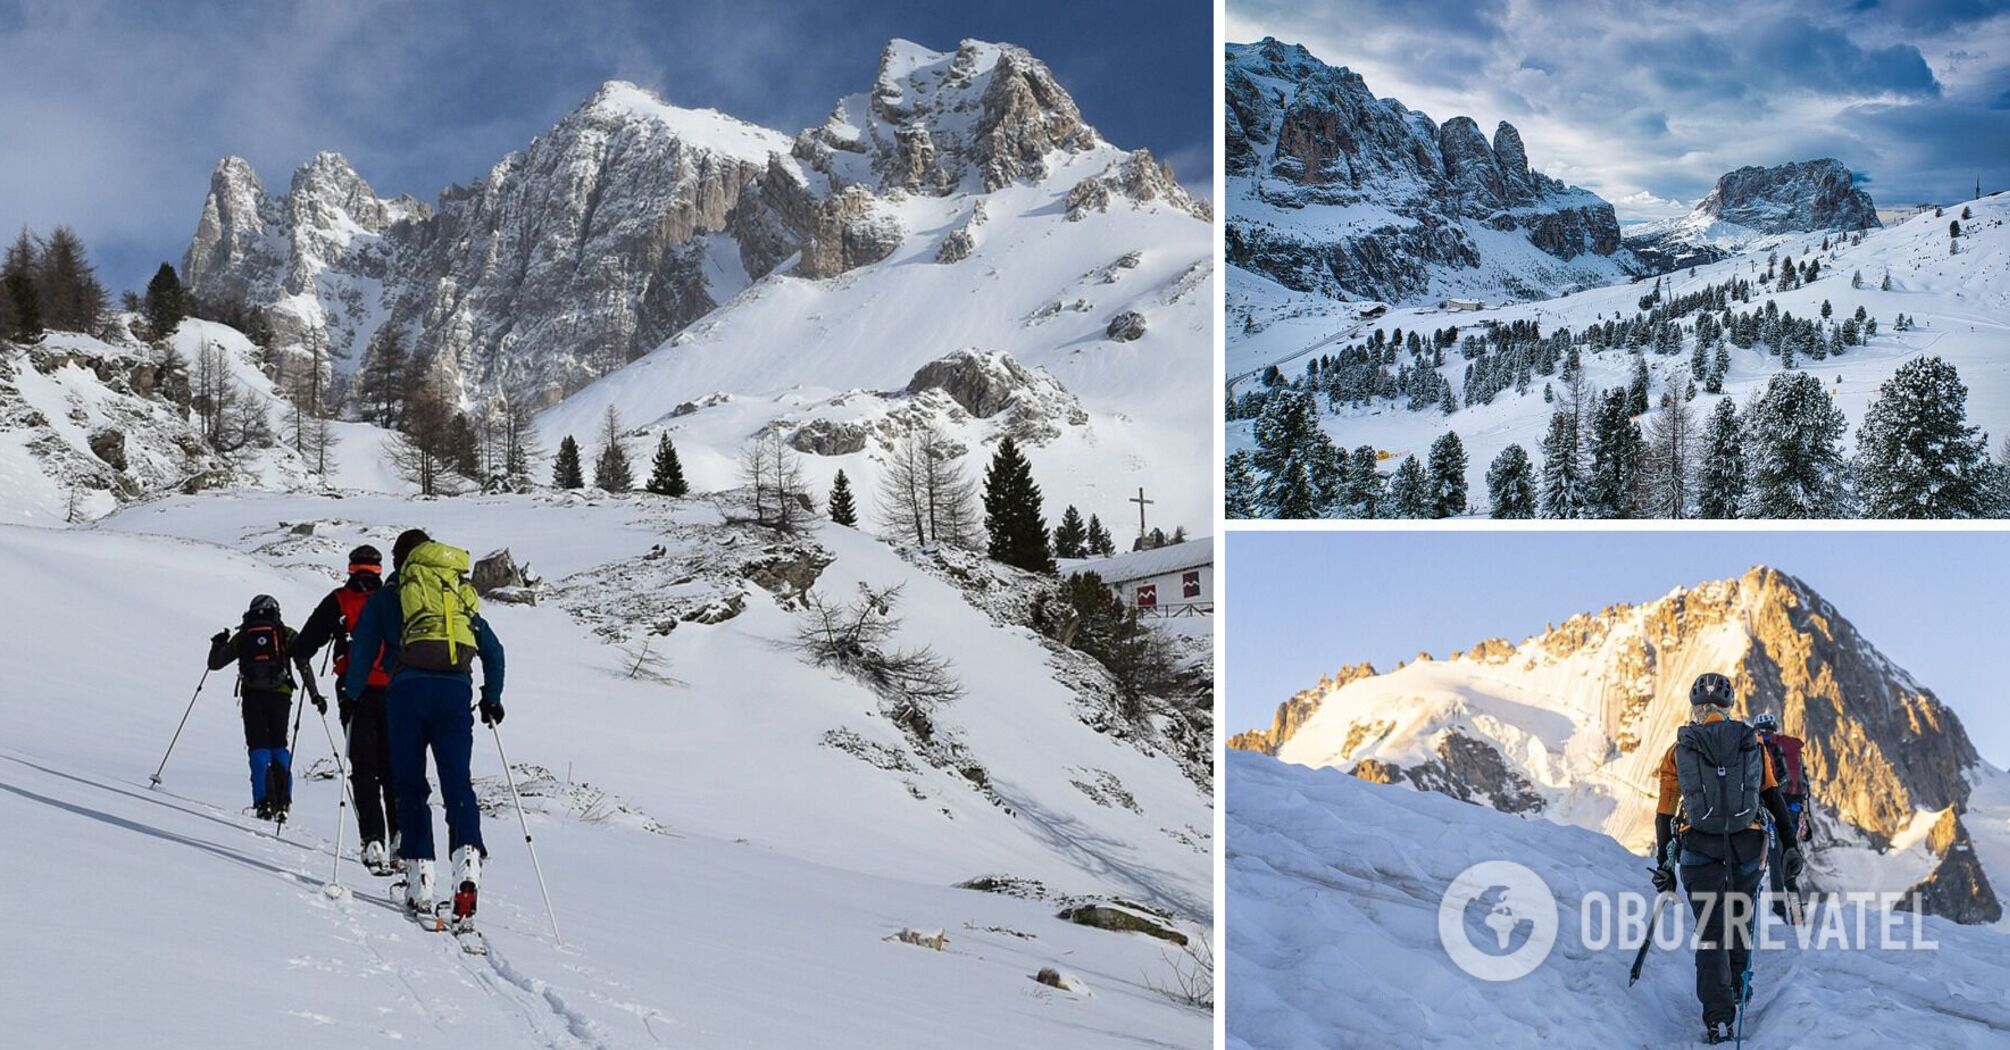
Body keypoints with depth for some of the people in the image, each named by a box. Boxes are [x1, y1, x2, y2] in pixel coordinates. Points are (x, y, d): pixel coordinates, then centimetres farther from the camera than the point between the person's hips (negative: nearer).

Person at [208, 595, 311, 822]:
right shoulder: (286, 634, 10)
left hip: (252, 696, 0)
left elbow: (215, 664, 18)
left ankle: (265, 802, -13)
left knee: (259, 747, 2)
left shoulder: (242, 636, 13)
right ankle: (282, 803, -1)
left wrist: (218, 644, 35)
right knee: (278, 746, 11)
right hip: (280, 695, 0)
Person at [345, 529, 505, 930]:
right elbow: (493, 650, 24)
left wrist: (351, 697, 16)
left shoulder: (388, 594, 16)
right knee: (457, 781, -1)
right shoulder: (463, 594, 24)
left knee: (410, 784, 6)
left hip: (409, 688, -2)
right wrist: (492, 699, 32)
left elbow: (362, 649, 8)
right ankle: (468, 859, -27)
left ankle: (420, 885, -1)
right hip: (456, 690, 2)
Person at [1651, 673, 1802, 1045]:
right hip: (1748, 847, 1)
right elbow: (1774, 798, 7)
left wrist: (1663, 863, 11)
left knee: (1710, 931, 2)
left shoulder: (1679, 750, 4)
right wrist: (1790, 846, 11)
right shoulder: (1753, 743, 7)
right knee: (1740, 916, 25)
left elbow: (1665, 812, 5)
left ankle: (1718, 1019, -7)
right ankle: (1737, 988, 41)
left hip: (1699, 847, -1)